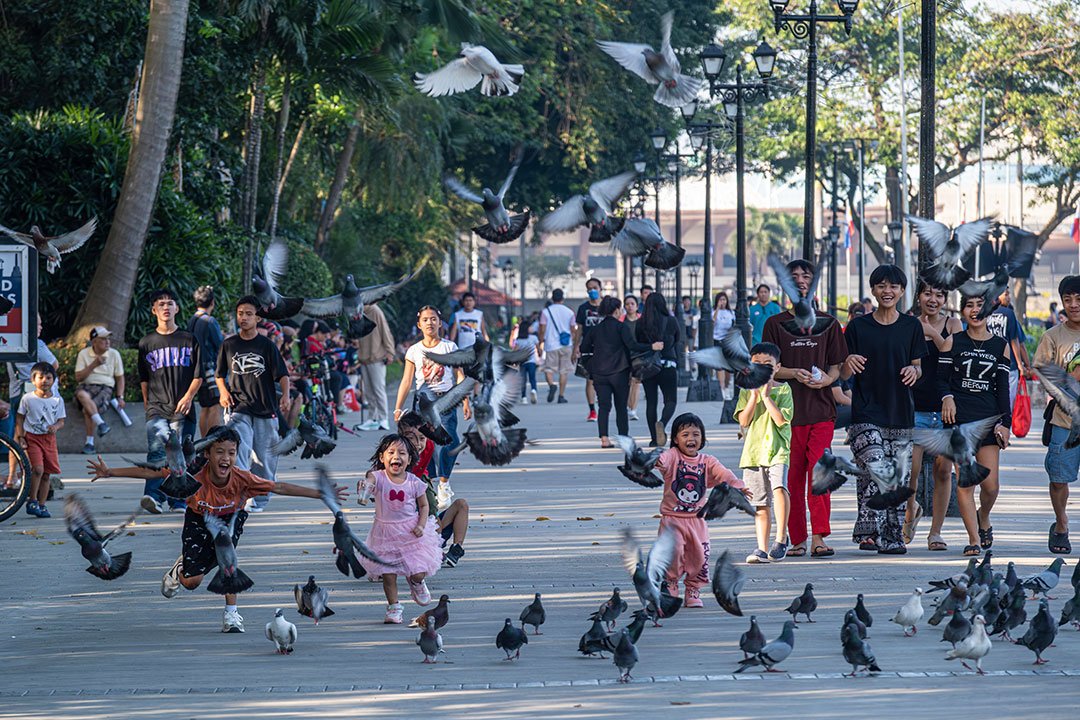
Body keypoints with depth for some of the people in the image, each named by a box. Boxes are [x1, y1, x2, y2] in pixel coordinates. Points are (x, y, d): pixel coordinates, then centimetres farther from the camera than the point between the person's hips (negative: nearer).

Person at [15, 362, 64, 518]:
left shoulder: (57, 400, 2)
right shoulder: (27, 399, -3)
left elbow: (61, 420, 5)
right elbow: (20, 418, 3)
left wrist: (55, 427, -18)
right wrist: (21, 437, -7)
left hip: (49, 438, 3)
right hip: (32, 438, -3)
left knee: (46, 474, 4)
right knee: (37, 468, -19)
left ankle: (42, 505, 13)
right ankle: (32, 501, -7)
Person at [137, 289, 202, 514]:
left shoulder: (189, 340, 10)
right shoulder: (146, 343, 12)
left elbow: (198, 374, 9)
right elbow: (144, 379, 15)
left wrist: (189, 396, -6)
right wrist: (147, 404, 5)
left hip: (182, 408, 1)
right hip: (156, 407, -1)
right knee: (157, 450, -19)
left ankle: (178, 502, 7)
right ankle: (154, 496, -31)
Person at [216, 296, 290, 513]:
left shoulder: (267, 345, 3)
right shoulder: (229, 344, 8)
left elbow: (282, 374, -1)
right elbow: (219, 373, 19)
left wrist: (285, 395, -18)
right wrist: (223, 391, 1)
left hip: (265, 408, 0)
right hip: (238, 409, 0)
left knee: (265, 456, 3)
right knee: (239, 450, -19)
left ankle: (260, 499, 18)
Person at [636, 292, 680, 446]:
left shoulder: (641, 323, -1)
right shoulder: (671, 321, -2)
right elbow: (677, 344, 9)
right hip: (668, 365, -1)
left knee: (651, 402, 7)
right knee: (671, 400, 2)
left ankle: (654, 438, 6)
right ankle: (662, 422, -28)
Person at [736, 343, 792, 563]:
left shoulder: (783, 390, 1)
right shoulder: (746, 391, 10)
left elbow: (782, 420, -11)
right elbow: (744, 421, -2)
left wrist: (767, 397, -11)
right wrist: (754, 395, -9)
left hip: (777, 450, -3)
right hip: (753, 452, 3)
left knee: (779, 487, -28)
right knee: (761, 504, 7)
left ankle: (781, 538, -21)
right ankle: (762, 549, 10)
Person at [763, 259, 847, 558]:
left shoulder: (827, 323, 10)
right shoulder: (775, 324, 7)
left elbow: (836, 366, 11)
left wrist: (826, 379, -12)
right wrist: (794, 373, -16)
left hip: (821, 409, 0)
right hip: (788, 409, 0)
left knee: (818, 471, -13)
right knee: (793, 476, 2)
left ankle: (819, 537, -16)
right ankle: (797, 539, 9)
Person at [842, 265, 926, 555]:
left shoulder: (911, 326, 8)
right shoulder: (858, 326, 3)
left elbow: (918, 367, 13)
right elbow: (844, 374, 4)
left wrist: (913, 371, -10)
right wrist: (849, 363, -19)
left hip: (901, 412, 3)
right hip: (866, 414, -3)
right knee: (875, 471, -18)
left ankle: (893, 536, 9)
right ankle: (869, 531, -17)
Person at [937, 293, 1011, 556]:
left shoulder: (1000, 346, 10)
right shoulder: (953, 342, 5)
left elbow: (1003, 387, 9)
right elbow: (942, 378, 6)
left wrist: (1005, 422, 3)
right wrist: (947, 397, -15)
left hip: (989, 417, 1)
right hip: (959, 416, -1)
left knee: (990, 484, -3)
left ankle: (983, 518, 29)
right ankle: (974, 538, 0)